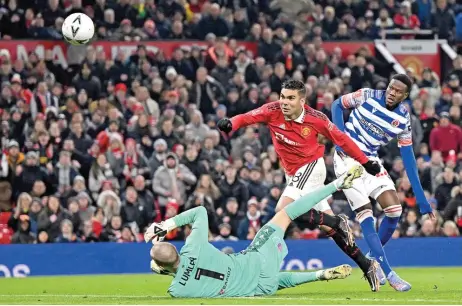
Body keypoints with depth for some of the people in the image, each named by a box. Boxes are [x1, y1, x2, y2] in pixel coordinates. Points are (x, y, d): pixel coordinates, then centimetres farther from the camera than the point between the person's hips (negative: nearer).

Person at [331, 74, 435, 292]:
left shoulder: (403, 119, -6)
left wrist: (421, 198, -5)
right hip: (347, 158, -4)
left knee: (394, 210, -7)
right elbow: (337, 104, 0)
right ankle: (388, 273, -12)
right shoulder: (367, 96, -14)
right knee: (366, 214, -12)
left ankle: (372, 258, 18)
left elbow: (408, 158, -2)